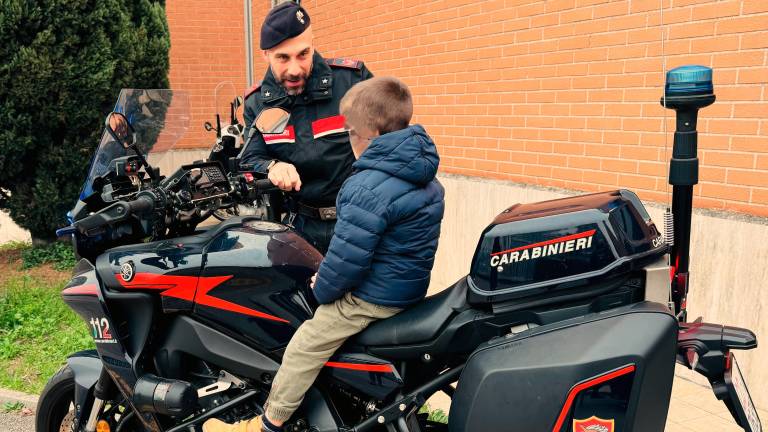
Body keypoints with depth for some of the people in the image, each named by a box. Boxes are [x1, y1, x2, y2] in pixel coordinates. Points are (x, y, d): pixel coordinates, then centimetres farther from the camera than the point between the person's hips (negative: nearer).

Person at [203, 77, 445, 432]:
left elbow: (347, 257, -25)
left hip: (372, 296, -10)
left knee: (303, 347, 1)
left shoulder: (368, 188, -26)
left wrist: (323, 289, -5)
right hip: (410, 286, 10)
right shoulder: (426, 179, 5)